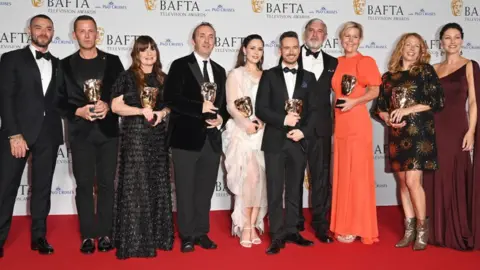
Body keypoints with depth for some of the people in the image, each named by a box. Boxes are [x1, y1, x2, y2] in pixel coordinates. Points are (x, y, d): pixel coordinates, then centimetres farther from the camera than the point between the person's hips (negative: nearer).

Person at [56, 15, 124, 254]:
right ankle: (88, 235, 12)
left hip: (108, 130, 0)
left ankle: (105, 233, 13)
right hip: (80, 132, 0)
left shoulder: (112, 61, 7)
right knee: (84, 184, 3)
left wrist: (108, 106, -15)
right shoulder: (66, 64, 7)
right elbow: (60, 100, 3)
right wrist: (78, 111, -15)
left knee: (106, 183, 4)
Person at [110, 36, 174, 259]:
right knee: (135, 186, -3)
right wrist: (141, 111, -17)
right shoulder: (127, 77, -2)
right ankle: (134, 240, 6)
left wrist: (162, 112, -5)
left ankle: (157, 235, 21)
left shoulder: (162, 78, 11)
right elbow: (115, 106, -7)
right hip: (134, 135, -5)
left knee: (158, 185, 9)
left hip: (158, 136, 5)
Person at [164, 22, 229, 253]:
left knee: (206, 189, 12)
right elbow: (171, 98, -13)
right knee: (185, 190, 5)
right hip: (186, 138, -5)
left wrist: (221, 118, -3)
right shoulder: (180, 66, -2)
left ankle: (202, 232, 24)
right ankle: (187, 235, 18)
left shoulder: (220, 71, 16)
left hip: (212, 139, 5)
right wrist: (199, 108, -20)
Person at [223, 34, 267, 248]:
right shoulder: (236, 74, 5)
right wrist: (246, 123, -21)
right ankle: (246, 228, -5)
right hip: (241, 132, -4)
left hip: (262, 132, 4)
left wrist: (261, 121, -9)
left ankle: (253, 226, 10)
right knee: (250, 177, -16)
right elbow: (231, 106, -4)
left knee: (260, 179, 1)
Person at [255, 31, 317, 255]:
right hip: (275, 141, -2)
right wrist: (283, 119, -15)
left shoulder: (308, 77, 11)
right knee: (275, 191, 1)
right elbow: (260, 109, -4)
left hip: (299, 141, 2)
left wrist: (303, 131, -10)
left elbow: (314, 110, 5)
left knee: (295, 190, 10)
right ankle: (277, 235, 9)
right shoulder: (269, 75, 5)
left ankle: (292, 231, 21)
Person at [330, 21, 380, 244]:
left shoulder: (365, 61, -4)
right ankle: (344, 224, 21)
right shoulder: (338, 63, 13)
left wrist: (353, 102, -19)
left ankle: (357, 227, 7)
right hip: (339, 123, 7)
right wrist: (338, 103, 4)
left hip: (357, 122, -7)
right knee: (342, 173, 10)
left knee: (357, 173, -2)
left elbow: (374, 92, -7)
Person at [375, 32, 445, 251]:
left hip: (419, 133, -4)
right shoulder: (389, 76, 12)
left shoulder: (425, 71, 2)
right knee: (403, 182, 6)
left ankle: (422, 229, 3)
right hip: (397, 135, 4)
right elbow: (380, 107, 12)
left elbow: (436, 101, -7)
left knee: (412, 181, -12)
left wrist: (406, 110, -13)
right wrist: (388, 119, -9)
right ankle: (409, 230, 15)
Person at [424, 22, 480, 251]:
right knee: (437, 180, 8)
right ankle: (438, 231, 18)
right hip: (435, 128, 4)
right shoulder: (434, 69, 12)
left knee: (457, 180, 0)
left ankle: (460, 233, 11)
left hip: (457, 127, -4)